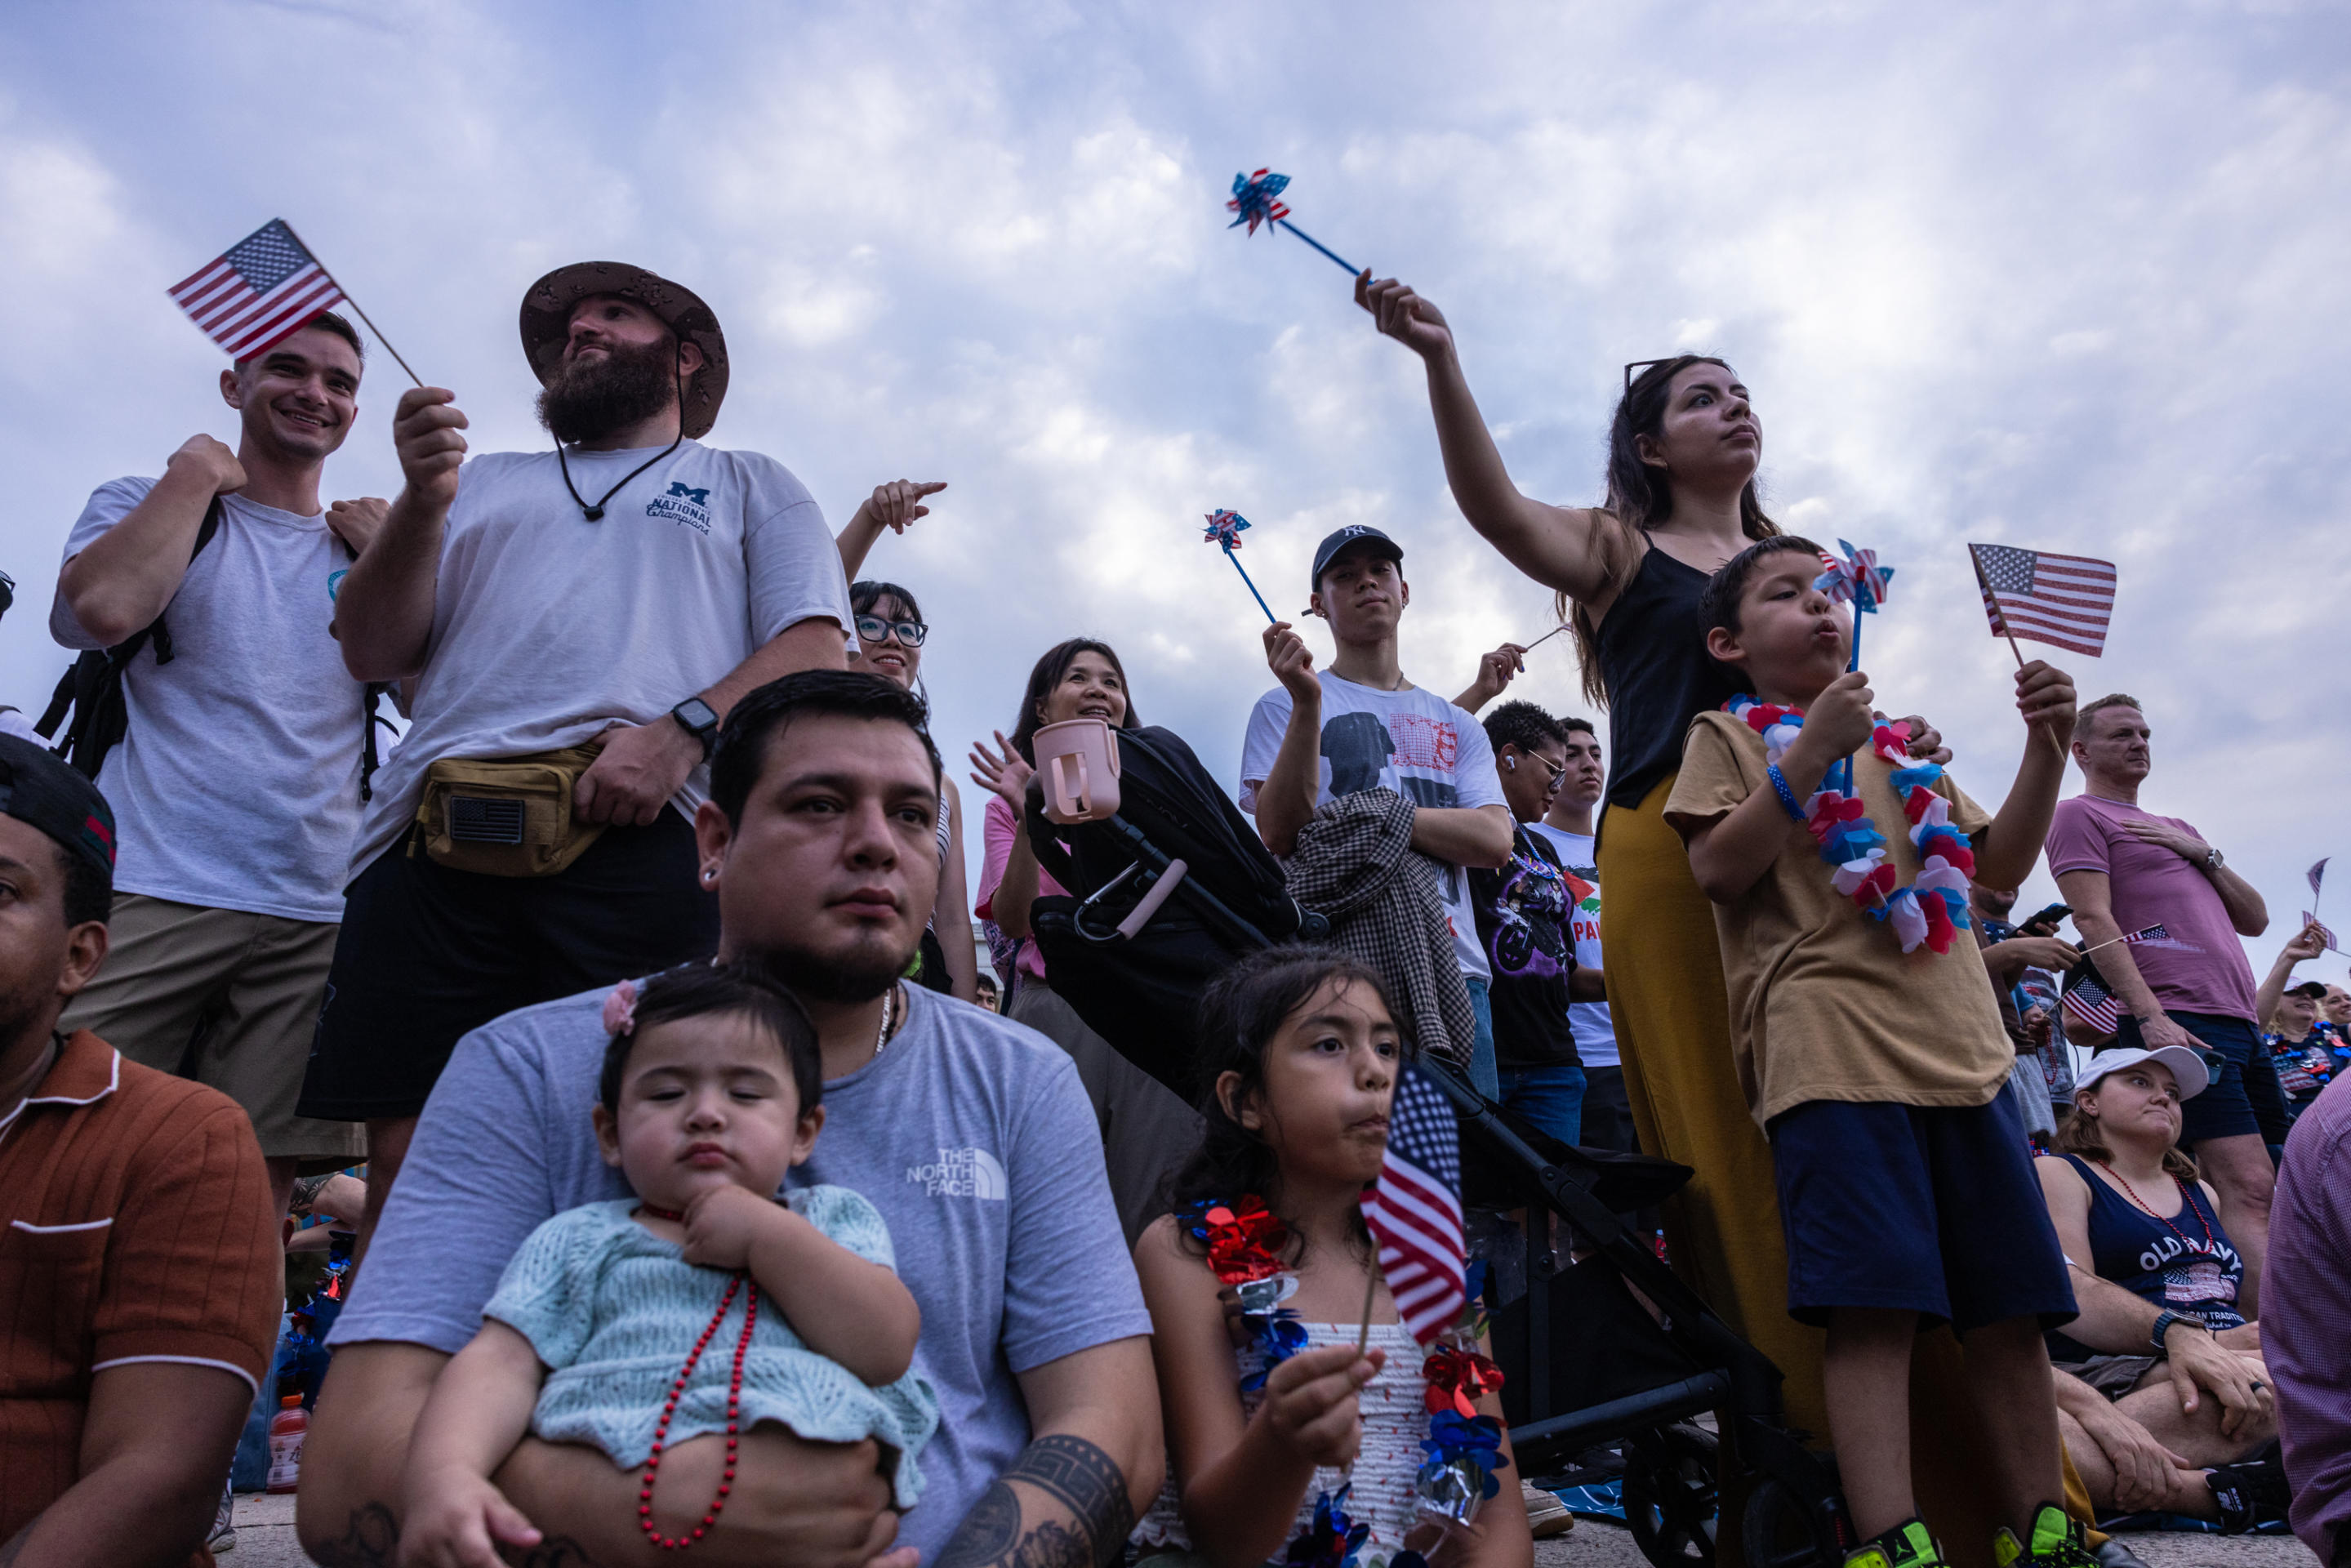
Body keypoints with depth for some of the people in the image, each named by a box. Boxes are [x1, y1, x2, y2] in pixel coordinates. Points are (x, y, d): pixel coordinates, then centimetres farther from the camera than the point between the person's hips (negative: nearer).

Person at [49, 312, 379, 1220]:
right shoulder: (147, 506, 11)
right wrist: (198, 472, 0)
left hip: (314, 916, 3)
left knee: (259, 1183, 2)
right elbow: (104, 606, -13)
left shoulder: (369, 554, 19)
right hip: (149, 894, -2)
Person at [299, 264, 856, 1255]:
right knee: (404, 1155, -5)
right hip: (434, 838, 4)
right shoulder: (486, 482, 32)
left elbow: (815, 652, 6)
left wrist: (682, 729, -12)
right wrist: (422, 501, 5)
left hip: (642, 837, -3)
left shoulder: (749, 485, 24)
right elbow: (374, 653, 22)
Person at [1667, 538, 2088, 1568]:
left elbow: (2001, 866, 23)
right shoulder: (1729, 736, 11)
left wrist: (2047, 750, 10)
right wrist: (1807, 755, -11)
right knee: (1875, 1305, -14)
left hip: (1965, 1048, 6)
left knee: (2012, 1309, 8)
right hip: (1830, 1051, -6)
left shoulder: (1896, 744, 27)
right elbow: (1718, 870, -5)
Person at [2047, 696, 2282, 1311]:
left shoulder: (2178, 830, 28)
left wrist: (2205, 856, 5)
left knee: (2258, 1196, 3)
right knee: (2248, 1192, -17)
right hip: (2177, 1022, -8)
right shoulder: (2080, 815, 4)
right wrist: (2151, 1016, -19)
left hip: (2242, 1026, 8)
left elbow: (2255, 920, 23)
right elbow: (2094, 920, -9)